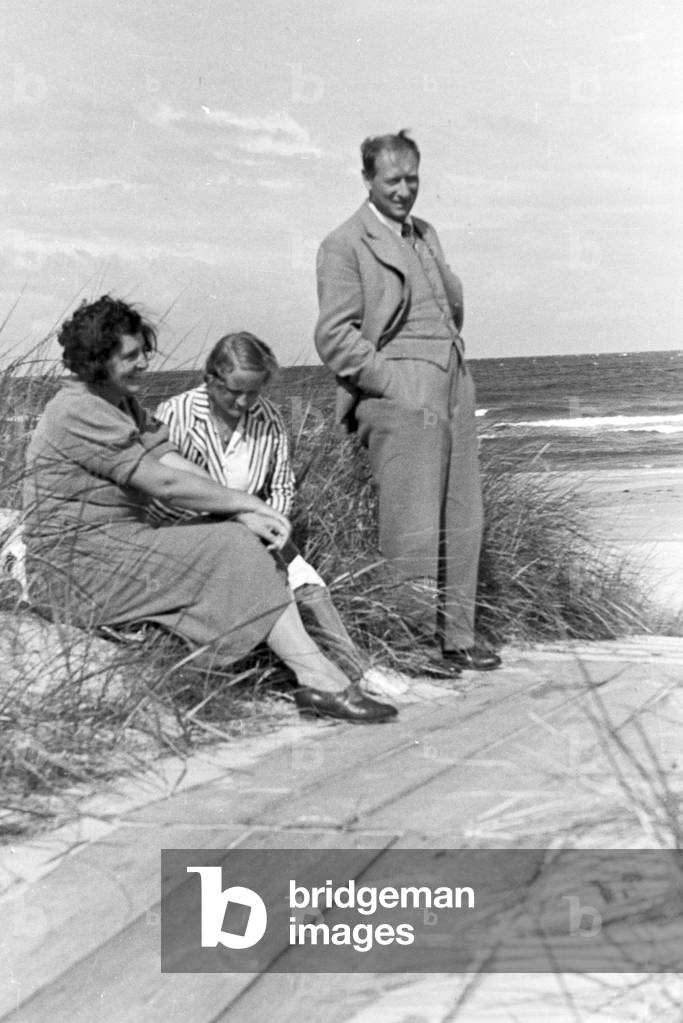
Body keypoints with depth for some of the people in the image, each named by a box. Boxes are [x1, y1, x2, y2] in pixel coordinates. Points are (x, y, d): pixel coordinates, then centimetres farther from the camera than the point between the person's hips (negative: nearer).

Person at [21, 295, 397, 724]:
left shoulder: (124, 403, 15)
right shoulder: (78, 411, -16)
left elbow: (179, 468, 4)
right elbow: (165, 484, -19)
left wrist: (243, 514, -11)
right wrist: (249, 503, -12)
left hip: (115, 552, 9)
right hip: (79, 571, -9)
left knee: (249, 541, -5)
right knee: (234, 552, -19)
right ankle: (322, 681, -17)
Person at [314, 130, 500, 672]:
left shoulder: (426, 234, 20)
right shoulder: (345, 245, -4)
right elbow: (334, 336, -10)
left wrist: (454, 357, 17)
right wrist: (391, 383, -14)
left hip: (454, 386, 8)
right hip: (400, 399, -8)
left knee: (462, 525, 8)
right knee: (413, 532, -7)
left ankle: (456, 636, 17)